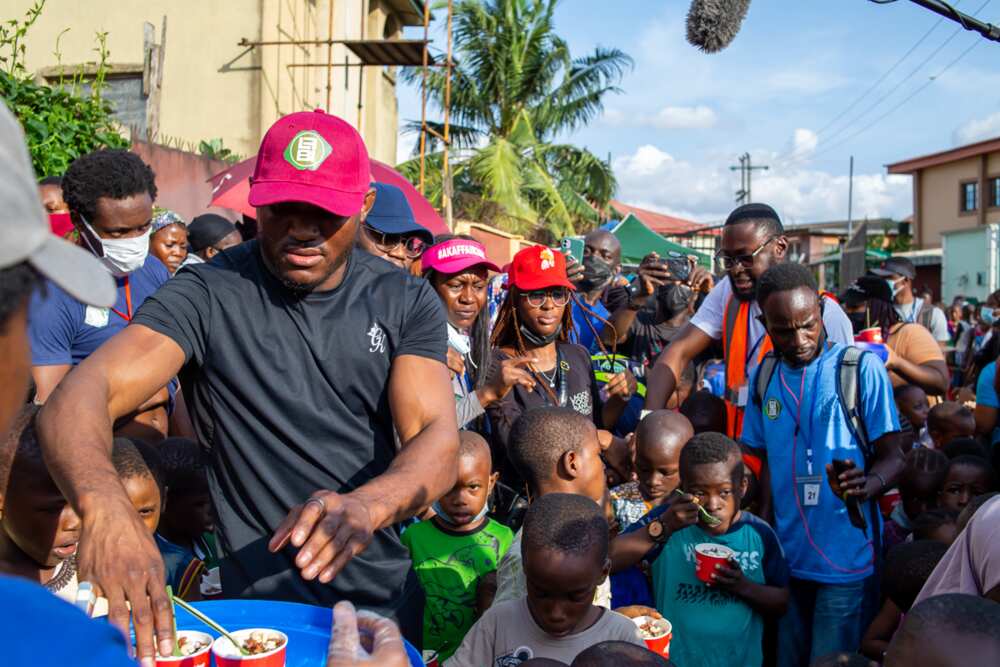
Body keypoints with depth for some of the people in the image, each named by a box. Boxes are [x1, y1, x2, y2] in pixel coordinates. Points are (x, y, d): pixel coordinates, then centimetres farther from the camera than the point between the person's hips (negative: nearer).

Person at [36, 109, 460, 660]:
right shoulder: (208, 295, -12)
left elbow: (438, 441, -15)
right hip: (257, 599, -2)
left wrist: (365, 506, -37)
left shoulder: (405, 301, -5)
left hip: (387, 596, 3)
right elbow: (75, 400, -23)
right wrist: (104, 502, -45)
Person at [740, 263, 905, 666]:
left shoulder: (862, 368, -10)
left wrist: (865, 485, -30)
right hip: (786, 556, 5)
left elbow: (893, 457, -9)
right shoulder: (764, 377, 4)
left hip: (848, 557, -4)